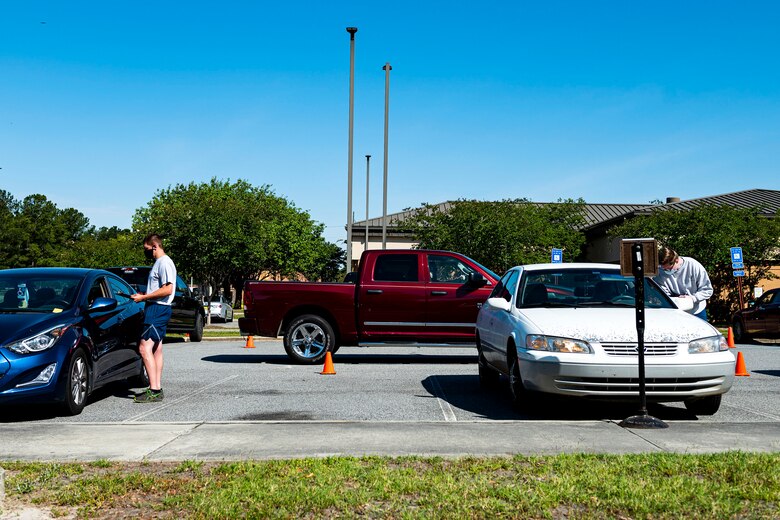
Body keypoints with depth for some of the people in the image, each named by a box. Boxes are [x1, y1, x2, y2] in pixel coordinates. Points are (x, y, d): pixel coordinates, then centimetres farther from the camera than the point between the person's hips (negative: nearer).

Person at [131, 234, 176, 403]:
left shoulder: (165, 262, -13)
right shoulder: (158, 263, 20)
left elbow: (167, 289, -21)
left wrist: (143, 297, -17)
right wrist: (143, 296, 11)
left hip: (158, 309, -11)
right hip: (156, 309, 11)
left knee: (144, 348, -14)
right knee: (156, 349, 11)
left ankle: (153, 391, -15)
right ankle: (157, 389, 16)